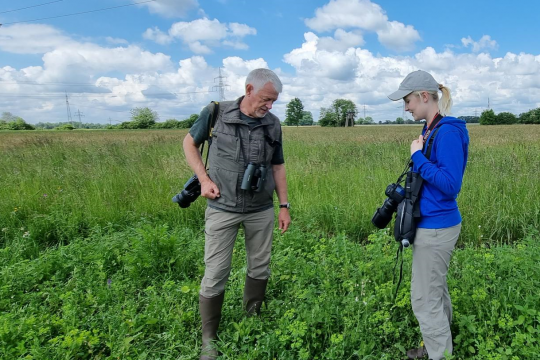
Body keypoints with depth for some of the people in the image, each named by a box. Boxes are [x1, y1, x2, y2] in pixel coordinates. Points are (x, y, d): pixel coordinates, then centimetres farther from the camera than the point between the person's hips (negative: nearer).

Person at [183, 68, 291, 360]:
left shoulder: (273, 125, 0)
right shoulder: (215, 113, -9)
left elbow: (278, 167, 9)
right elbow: (189, 143, 4)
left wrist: (284, 205, 6)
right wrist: (204, 179, -9)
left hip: (261, 210, 3)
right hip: (223, 208, -3)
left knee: (260, 268, 13)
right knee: (216, 273, 0)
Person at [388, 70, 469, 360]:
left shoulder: (448, 131, -19)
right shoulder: (431, 130, 8)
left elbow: (451, 184, -24)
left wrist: (417, 157, -19)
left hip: (436, 228, -10)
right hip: (432, 224, 10)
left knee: (425, 298, 1)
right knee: (436, 290, 22)